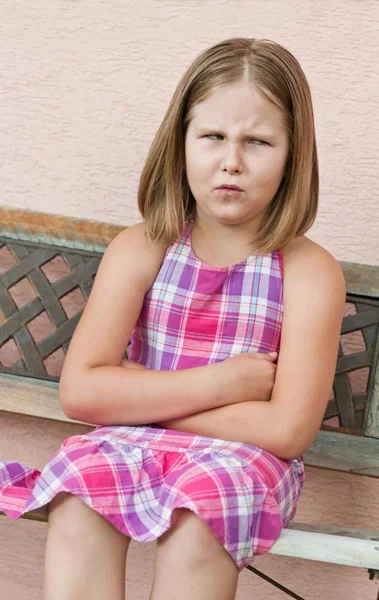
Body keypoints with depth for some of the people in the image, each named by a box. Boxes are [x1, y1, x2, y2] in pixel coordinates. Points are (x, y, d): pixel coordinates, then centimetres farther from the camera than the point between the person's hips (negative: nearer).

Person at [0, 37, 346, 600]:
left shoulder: (310, 272, -8)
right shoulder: (139, 251, -2)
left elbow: (287, 430, -17)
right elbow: (80, 391, -11)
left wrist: (136, 395, -12)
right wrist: (219, 383, -16)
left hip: (242, 457, -2)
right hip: (133, 447, 2)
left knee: (197, 520, -34)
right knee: (77, 499, -29)